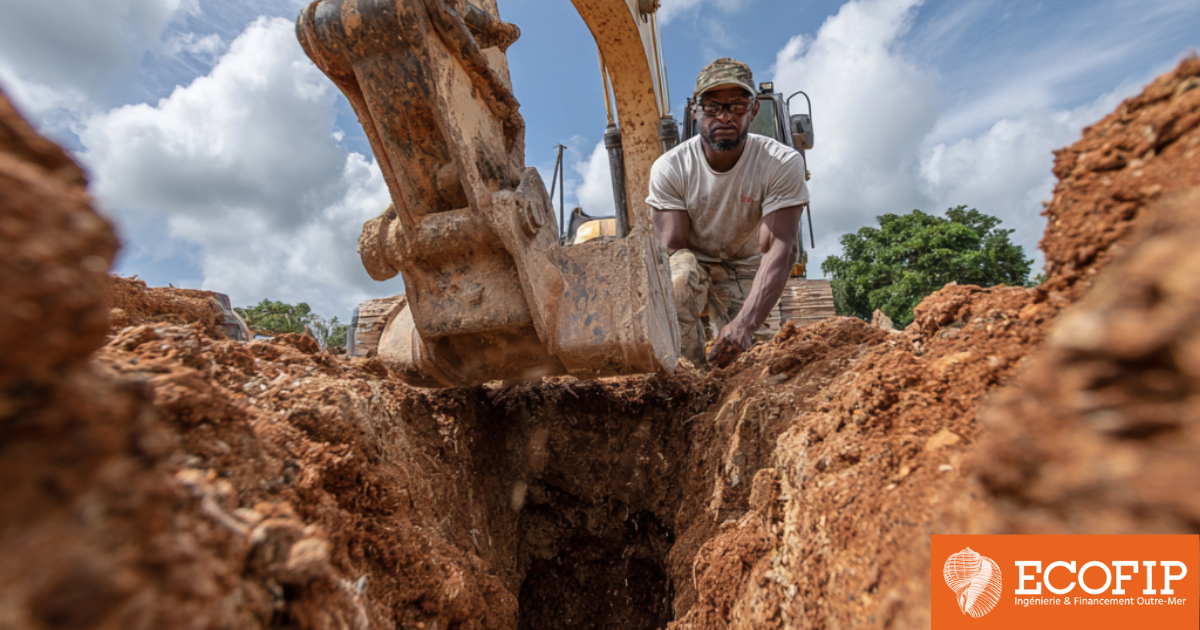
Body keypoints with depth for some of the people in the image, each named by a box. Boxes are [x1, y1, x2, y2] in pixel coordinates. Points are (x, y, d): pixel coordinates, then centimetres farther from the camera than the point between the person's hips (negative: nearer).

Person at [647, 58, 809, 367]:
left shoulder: (783, 163, -21)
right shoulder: (669, 168, -18)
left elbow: (778, 250, -30)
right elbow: (671, 250, -24)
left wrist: (744, 324, -46)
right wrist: (669, 318, -44)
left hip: (746, 268, 0)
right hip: (693, 263, 0)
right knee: (678, 273, -36)